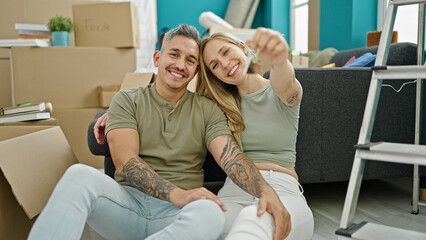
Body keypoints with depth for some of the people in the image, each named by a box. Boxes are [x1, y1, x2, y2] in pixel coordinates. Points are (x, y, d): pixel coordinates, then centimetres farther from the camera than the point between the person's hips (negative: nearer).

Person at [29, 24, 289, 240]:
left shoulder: (208, 110, 11)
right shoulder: (127, 101, 8)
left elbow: (232, 156, -5)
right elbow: (125, 162, -6)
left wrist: (267, 192, -26)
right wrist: (178, 194, -21)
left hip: (178, 213, 1)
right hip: (128, 200, 0)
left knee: (210, 212, -36)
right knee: (80, 175, -30)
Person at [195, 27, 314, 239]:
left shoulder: (279, 94, 6)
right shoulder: (221, 104, 19)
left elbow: (285, 85, -19)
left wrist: (278, 60, -44)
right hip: (234, 191, 2)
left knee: (255, 219, -42)